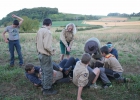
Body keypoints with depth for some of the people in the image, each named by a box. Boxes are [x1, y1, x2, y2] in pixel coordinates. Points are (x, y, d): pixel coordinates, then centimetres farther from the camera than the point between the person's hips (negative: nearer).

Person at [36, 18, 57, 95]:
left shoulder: (39, 31, 7)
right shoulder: (47, 31, -20)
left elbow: (37, 43, 13)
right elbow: (47, 46, -26)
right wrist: (52, 51, -10)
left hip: (40, 54, 9)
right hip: (46, 55, -9)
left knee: (43, 72, 19)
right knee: (48, 72, 3)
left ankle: (44, 87, 32)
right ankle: (47, 89, 13)